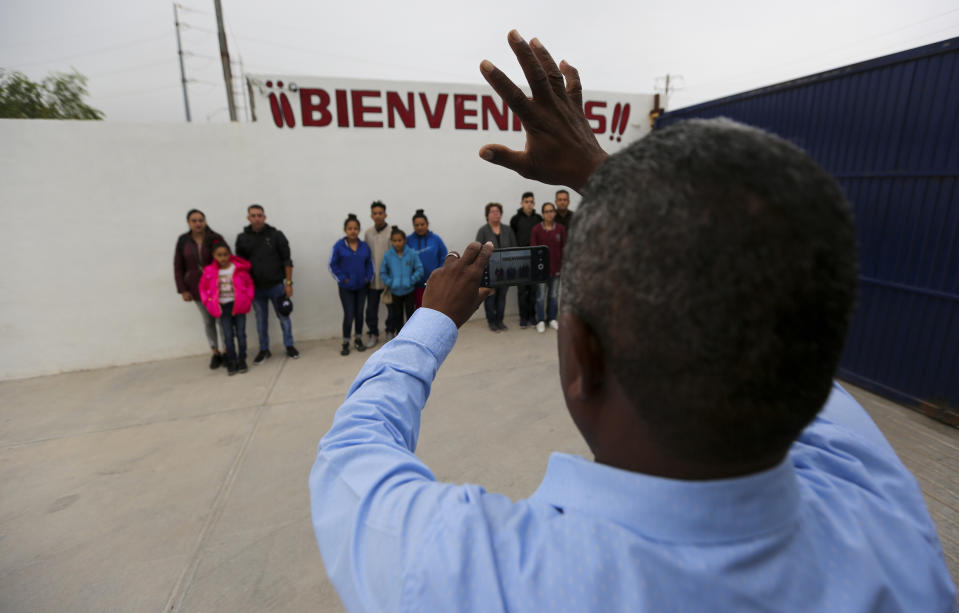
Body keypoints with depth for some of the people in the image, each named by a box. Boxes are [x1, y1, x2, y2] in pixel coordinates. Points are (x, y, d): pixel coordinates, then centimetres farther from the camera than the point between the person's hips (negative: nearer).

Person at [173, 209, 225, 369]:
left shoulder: (215, 238, -5)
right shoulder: (183, 241, 1)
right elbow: (178, 267, 5)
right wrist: (183, 290, -1)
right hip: (197, 288, 2)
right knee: (208, 320, 11)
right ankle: (215, 352, 24)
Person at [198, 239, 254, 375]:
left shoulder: (239, 268, -6)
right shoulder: (209, 271, -2)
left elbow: (249, 284, 3)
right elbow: (203, 288, 10)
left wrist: (248, 300, -3)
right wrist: (209, 303, 3)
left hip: (238, 305, -1)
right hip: (222, 307, 1)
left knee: (241, 334, 4)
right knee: (228, 336, 2)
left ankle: (242, 360, 15)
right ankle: (231, 362, 12)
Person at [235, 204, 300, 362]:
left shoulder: (276, 235, -3)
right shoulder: (242, 238, 3)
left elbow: (286, 260, -3)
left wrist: (288, 283, -7)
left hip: (277, 286, -2)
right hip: (256, 288, 2)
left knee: (284, 317, 6)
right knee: (261, 320, 11)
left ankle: (289, 346, 20)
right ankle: (264, 350, 24)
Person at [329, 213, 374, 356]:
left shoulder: (365, 246, 1)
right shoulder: (339, 246, -8)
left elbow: (370, 264, 11)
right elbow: (333, 265, -3)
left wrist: (368, 277, -1)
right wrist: (343, 279, -9)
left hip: (361, 286, 3)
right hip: (346, 288, -3)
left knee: (359, 313, 11)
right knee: (349, 315, -4)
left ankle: (358, 340, 28)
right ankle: (345, 343, 13)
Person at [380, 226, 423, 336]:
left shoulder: (411, 254, -10)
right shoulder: (388, 256, -5)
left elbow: (419, 269, -8)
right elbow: (383, 272, 2)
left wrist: (411, 280, -14)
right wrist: (389, 283, -8)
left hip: (409, 290, -2)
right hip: (395, 291, 2)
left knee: (410, 313, 4)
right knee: (397, 314, 14)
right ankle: (399, 334, 29)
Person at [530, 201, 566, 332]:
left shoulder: (560, 229, 1)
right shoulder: (536, 229, -5)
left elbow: (563, 248, 4)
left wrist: (562, 266, 0)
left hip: (556, 267, 3)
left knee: (554, 295, 13)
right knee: (541, 296, 3)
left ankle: (552, 319, 28)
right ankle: (540, 321, 16)